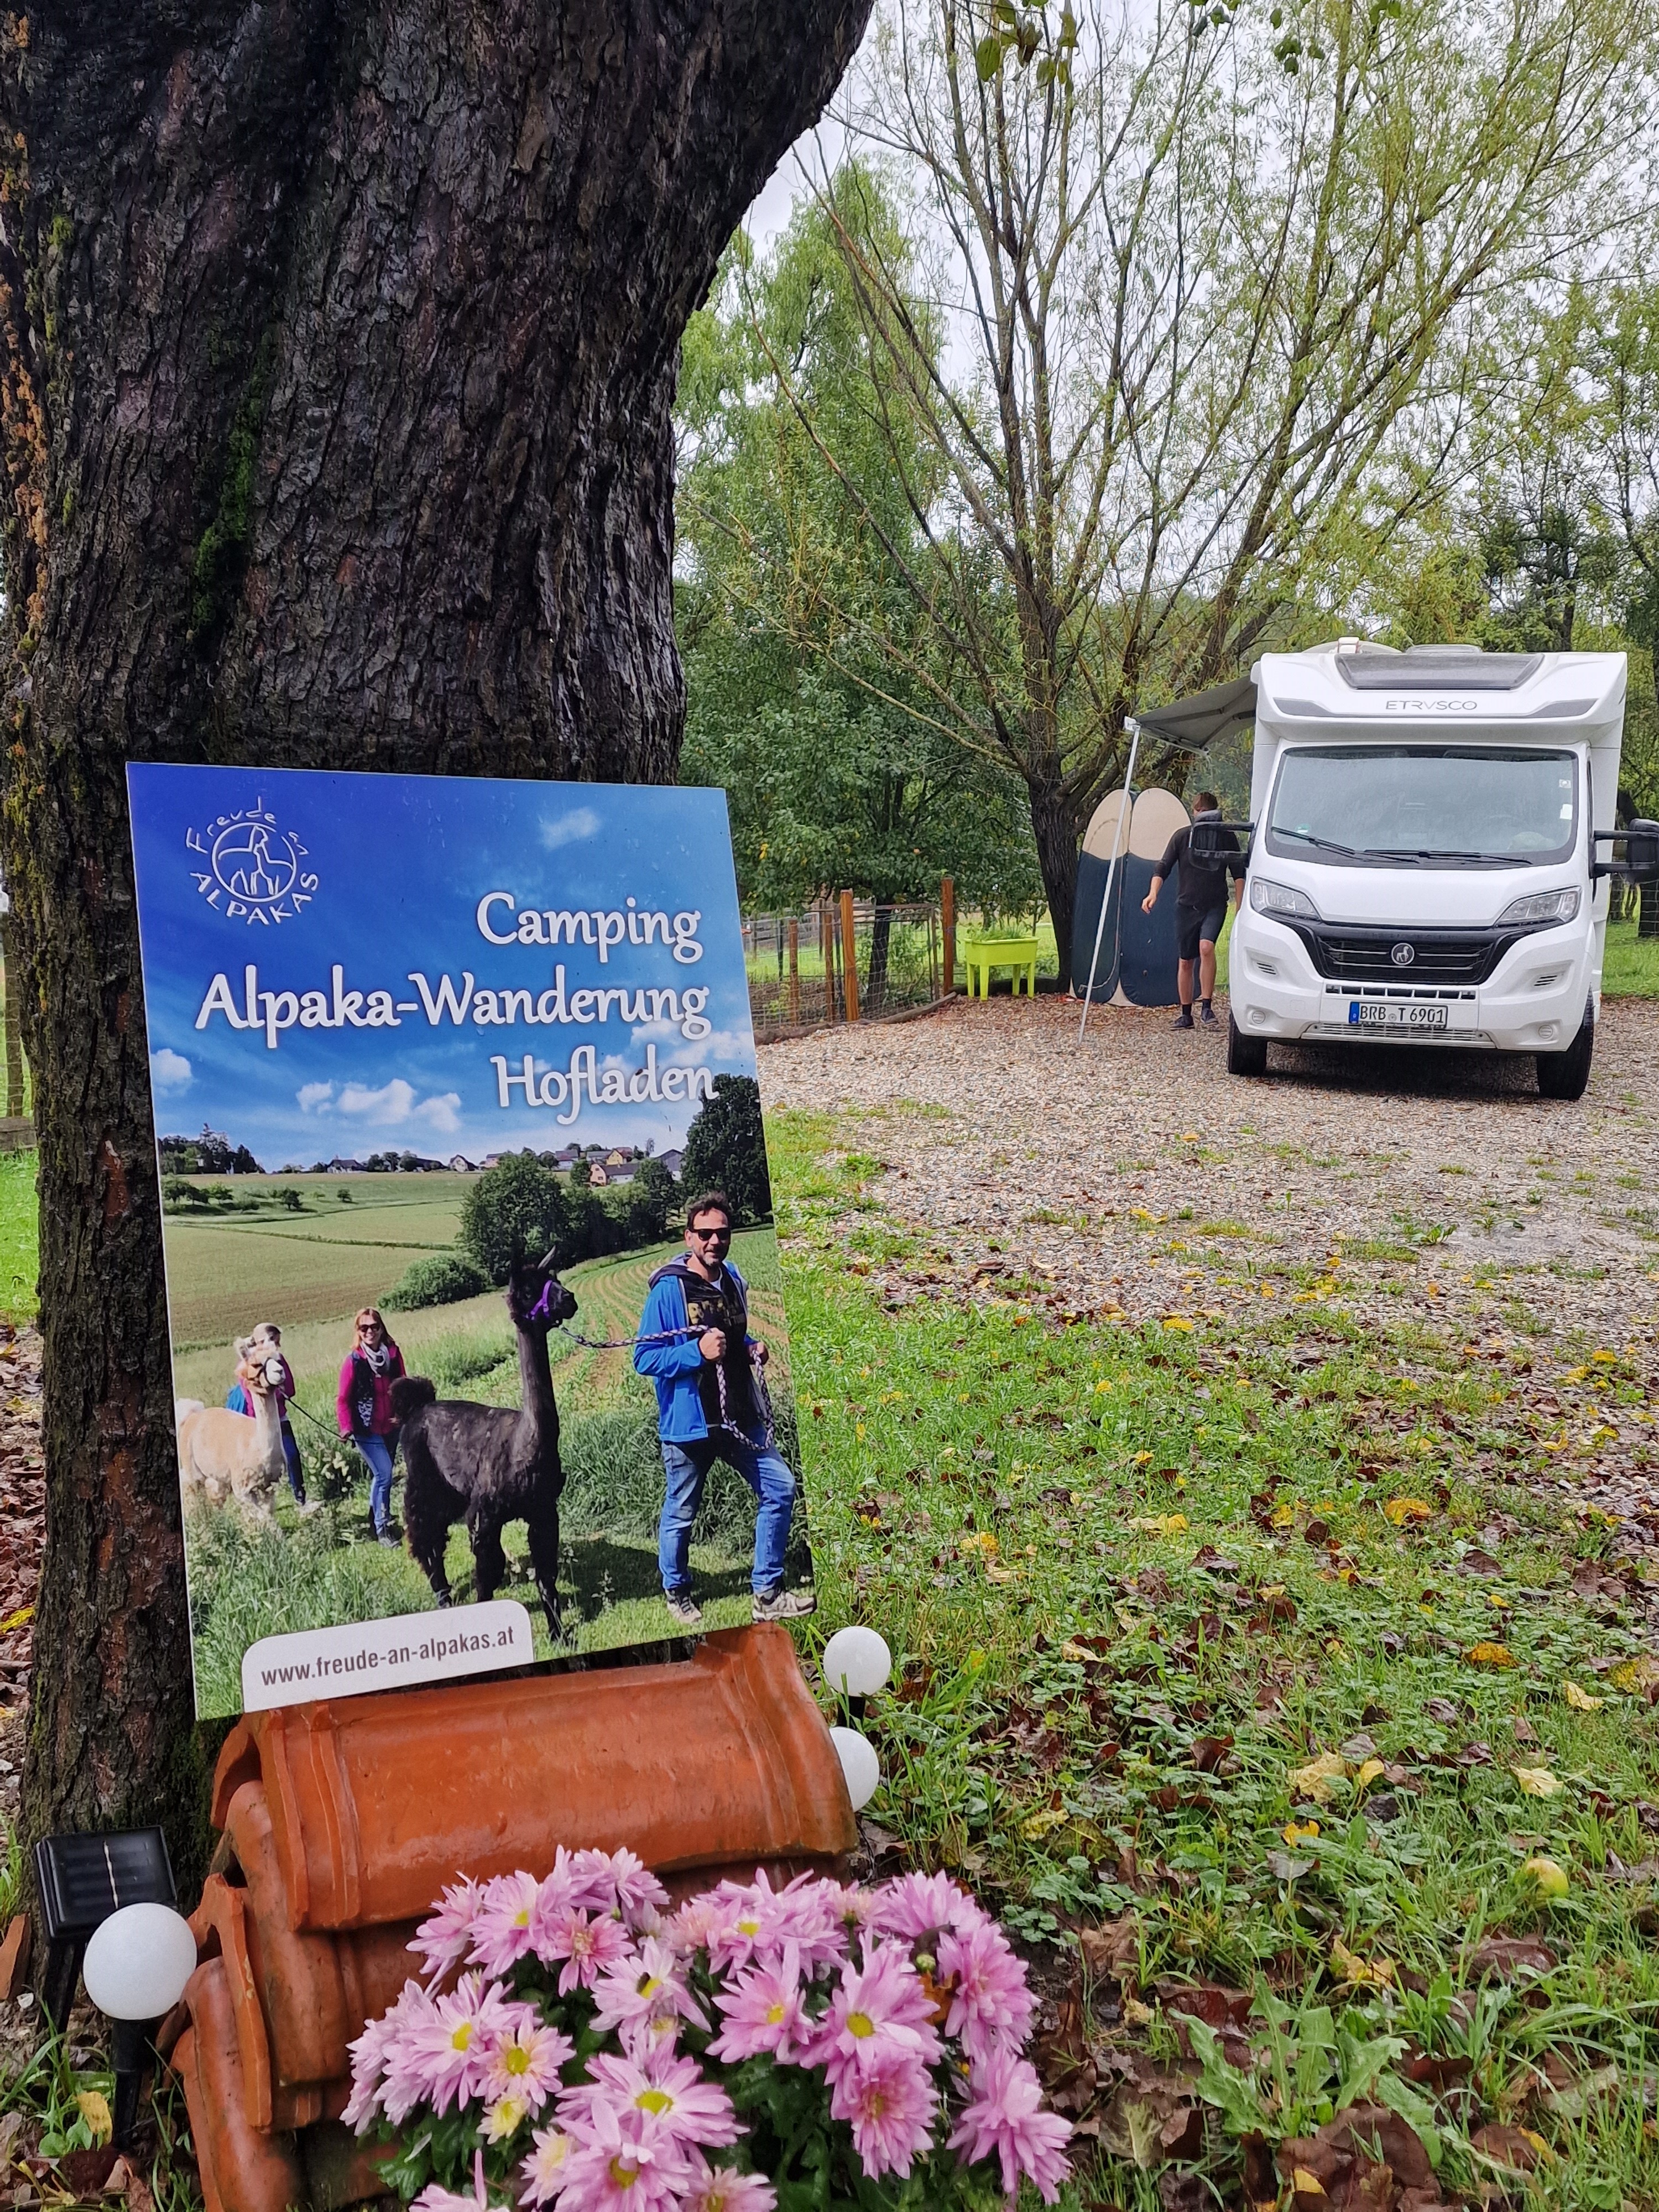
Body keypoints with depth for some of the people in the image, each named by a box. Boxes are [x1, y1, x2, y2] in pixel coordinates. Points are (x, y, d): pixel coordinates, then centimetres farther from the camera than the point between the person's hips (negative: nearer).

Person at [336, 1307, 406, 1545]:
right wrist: (347, 1426, -20)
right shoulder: (354, 1360, -11)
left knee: (381, 1474, 16)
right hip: (367, 1429, -4)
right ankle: (383, 1529, -3)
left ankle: (375, 1515, 36)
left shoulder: (393, 1354, -1)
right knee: (384, 1474, -13)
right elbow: (343, 1399, -7)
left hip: (391, 1427, 4)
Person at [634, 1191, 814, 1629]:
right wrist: (697, 1352, -26)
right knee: (680, 1514, 8)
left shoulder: (733, 1281, 7)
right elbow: (644, 1358, -15)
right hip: (688, 1424, -6)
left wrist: (752, 1347, 3)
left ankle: (768, 1593, 14)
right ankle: (676, 1594, 31)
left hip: (739, 1417, 6)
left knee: (780, 1488, 3)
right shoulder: (668, 1289, -15)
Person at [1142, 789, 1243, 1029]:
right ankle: (1186, 1014, 17)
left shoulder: (1226, 837, 0)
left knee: (1206, 946, -26)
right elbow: (1163, 868, -2)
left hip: (1215, 906, -2)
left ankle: (1206, 1005, -19)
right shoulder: (1182, 837, 0)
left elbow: (1238, 873, 6)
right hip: (1186, 906, 2)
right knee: (1185, 961, 5)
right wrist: (1153, 893, -19)